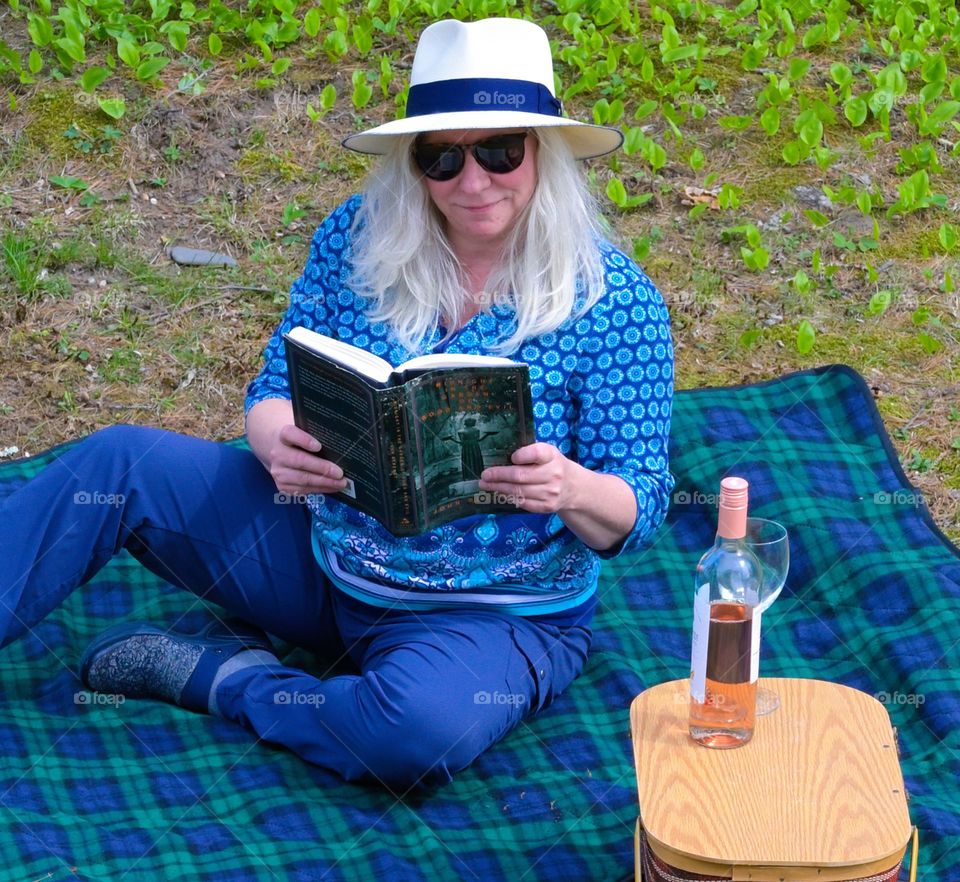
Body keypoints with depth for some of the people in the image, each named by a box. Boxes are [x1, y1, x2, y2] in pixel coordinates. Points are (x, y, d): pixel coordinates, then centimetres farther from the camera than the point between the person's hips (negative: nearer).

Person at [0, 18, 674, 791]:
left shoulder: (614, 300, -14)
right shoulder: (357, 237, -5)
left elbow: (637, 511, -11)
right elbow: (276, 388, 0)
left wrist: (573, 491, -36)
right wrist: (278, 442, -24)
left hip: (494, 617, -3)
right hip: (319, 556, 4)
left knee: (424, 728, -37)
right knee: (118, 462, -11)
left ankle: (211, 675, -11)